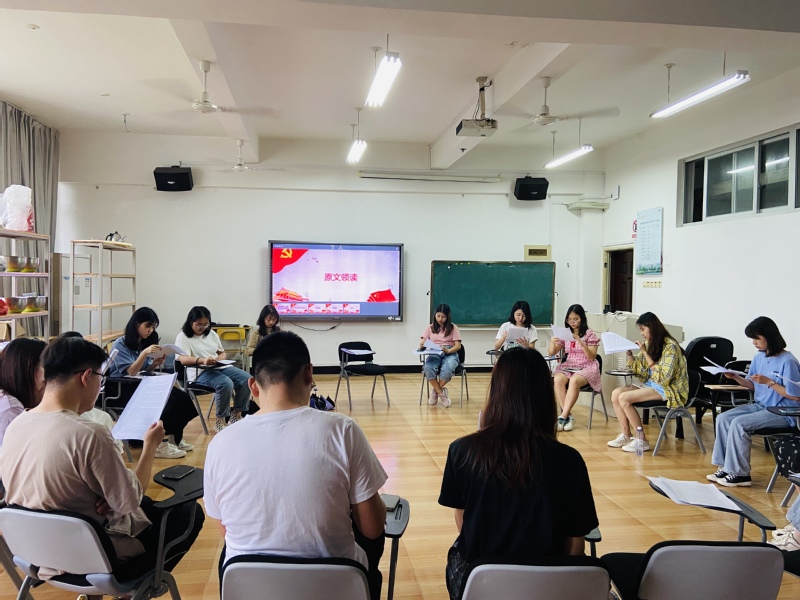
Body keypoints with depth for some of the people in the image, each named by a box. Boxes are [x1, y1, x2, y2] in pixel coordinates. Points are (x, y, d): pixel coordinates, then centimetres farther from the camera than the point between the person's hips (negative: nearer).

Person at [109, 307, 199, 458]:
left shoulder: (144, 343, 13)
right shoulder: (120, 344, -8)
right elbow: (131, 373, -17)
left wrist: (155, 364, -4)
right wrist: (144, 353, -27)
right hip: (123, 390, -7)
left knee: (182, 398, -17)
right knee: (168, 402, -29)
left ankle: (174, 439, -5)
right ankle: (159, 445, -19)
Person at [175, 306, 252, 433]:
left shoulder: (212, 333, 17)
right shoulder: (183, 337, -2)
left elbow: (222, 353, 22)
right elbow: (182, 359, -17)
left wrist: (220, 358, -4)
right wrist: (202, 360, -35)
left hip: (221, 367, 6)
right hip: (200, 372, -6)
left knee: (247, 380, -17)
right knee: (226, 384, -35)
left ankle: (236, 416, -4)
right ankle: (220, 421, -18)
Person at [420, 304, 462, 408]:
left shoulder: (453, 328, 7)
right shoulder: (430, 328, 12)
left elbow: (458, 346, 0)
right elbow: (422, 343, 5)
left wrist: (448, 351, -21)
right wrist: (422, 345, -21)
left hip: (450, 354, -1)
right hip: (434, 354, 2)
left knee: (447, 370, -37)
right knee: (428, 368, -34)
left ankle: (435, 391, -11)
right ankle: (442, 393, -18)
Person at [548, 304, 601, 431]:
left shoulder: (590, 334, 1)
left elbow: (592, 357, -6)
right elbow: (551, 353, 7)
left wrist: (581, 343, -21)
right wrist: (552, 343, -15)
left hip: (587, 367, -3)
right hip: (568, 366, 3)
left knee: (574, 381, -37)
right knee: (557, 380, -31)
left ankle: (563, 416, -33)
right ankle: (568, 416, -26)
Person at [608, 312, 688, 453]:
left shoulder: (670, 346, -16)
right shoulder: (649, 344, 7)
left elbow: (663, 378, -23)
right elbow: (639, 370, 14)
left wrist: (645, 354, -21)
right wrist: (629, 352, -3)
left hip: (668, 389, -8)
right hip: (651, 385, 8)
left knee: (624, 398, -23)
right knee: (616, 393, -10)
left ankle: (642, 441, -13)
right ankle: (625, 435, -5)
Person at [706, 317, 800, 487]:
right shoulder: (759, 357, 6)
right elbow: (753, 386, 13)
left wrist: (769, 382, -23)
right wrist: (736, 377, -5)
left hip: (782, 413, -8)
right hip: (760, 406, 8)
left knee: (739, 423, -25)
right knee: (723, 418, -10)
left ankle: (740, 474, -14)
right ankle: (726, 467, -6)